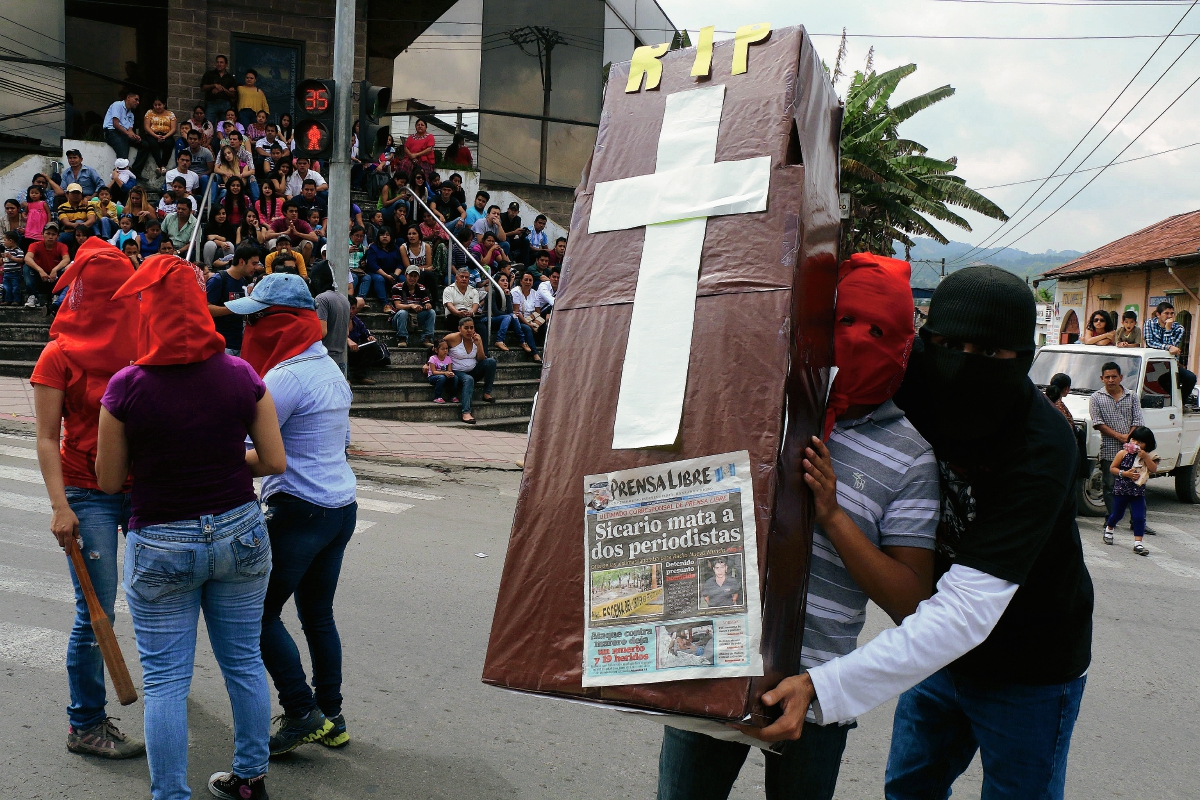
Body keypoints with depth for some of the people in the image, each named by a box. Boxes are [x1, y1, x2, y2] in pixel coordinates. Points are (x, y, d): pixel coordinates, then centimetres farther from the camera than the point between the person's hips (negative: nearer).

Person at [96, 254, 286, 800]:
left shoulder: (126, 387, -13)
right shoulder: (241, 375, -8)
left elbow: (109, 481, -5)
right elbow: (274, 461, -4)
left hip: (160, 545, -3)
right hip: (239, 533, 3)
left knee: (165, 680, 9)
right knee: (244, 662, 17)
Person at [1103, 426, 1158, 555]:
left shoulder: (1148, 456, 2)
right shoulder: (1123, 453, -7)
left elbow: (1154, 469, -10)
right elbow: (1112, 468, -5)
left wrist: (1145, 457, -20)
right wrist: (1125, 473, -19)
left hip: (1138, 492, 2)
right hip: (1121, 490, -2)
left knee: (1139, 517, -6)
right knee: (1118, 514, 15)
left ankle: (1138, 543, -3)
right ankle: (1109, 528, 45)